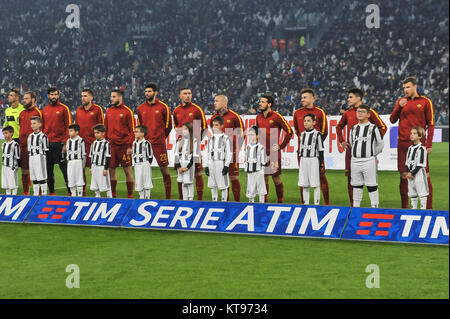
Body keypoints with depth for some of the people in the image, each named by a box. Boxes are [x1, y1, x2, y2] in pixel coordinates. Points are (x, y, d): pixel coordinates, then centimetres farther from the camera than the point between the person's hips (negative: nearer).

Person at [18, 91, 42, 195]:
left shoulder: (37, 112, -5)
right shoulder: (22, 113, 15)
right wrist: (19, 143, 16)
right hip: (23, 146, 7)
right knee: (24, 170, 9)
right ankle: (25, 192, 17)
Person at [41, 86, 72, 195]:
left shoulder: (64, 108, -1)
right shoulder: (44, 110, 13)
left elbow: (68, 126, -4)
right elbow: (42, 127, 17)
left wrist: (66, 144, -11)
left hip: (59, 143, -5)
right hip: (47, 144, 5)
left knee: (64, 168, -5)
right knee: (48, 169, 8)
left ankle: (70, 191, 0)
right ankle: (51, 192, 15)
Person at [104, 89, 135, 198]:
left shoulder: (127, 111, -4)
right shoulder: (108, 111, 13)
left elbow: (132, 129, -6)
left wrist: (130, 146, -11)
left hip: (124, 146, -5)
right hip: (111, 146, 5)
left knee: (128, 171, -1)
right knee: (111, 170, 7)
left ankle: (130, 196, 4)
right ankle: (113, 194, 17)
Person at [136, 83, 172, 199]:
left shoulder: (163, 107, -1)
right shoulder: (140, 108, 9)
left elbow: (168, 125, 7)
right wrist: (143, 136, 14)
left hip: (159, 143, -3)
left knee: (164, 169, -1)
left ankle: (168, 197, 5)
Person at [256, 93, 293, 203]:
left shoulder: (277, 117, -8)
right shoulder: (258, 117, 11)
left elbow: (289, 131, -5)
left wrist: (281, 146, -5)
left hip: (273, 153, -5)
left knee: (276, 178, -1)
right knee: (263, 178, 6)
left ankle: (280, 201, 8)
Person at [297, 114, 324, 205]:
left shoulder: (317, 134, -3)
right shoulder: (302, 134, 12)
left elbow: (320, 150, -4)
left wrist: (320, 164, -8)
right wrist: (300, 163, 14)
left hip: (313, 160, -5)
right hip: (303, 160, 5)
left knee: (315, 184, -2)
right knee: (304, 185, 6)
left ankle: (316, 204, 2)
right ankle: (306, 204, 13)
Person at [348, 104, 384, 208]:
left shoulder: (373, 128, -4)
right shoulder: (354, 129, 12)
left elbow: (380, 144, 1)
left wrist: (372, 154, 6)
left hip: (369, 161, -5)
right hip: (355, 160, 5)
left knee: (372, 186, -3)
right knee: (356, 185, 11)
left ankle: (374, 207, 1)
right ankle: (355, 207, 18)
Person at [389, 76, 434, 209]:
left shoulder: (425, 102, 3)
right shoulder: (401, 101, 12)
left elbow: (431, 124, 2)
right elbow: (392, 120, 10)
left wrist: (429, 144, -4)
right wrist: (399, 107, -7)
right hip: (403, 143, 3)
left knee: (424, 175, -5)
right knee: (404, 175, 4)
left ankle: (429, 206, -1)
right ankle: (404, 206, 11)